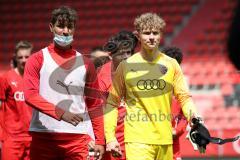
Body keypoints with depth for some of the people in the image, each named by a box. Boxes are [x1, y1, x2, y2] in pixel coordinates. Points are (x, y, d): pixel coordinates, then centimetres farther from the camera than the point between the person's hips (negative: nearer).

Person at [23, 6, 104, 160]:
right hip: (44, 136, -1)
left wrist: (100, 141, 6)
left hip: (79, 137, 1)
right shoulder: (37, 60, 7)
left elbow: (94, 106, 15)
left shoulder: (86, 64, 14)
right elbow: (30, 95, -7)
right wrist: (60, 113, -21)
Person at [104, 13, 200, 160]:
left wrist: (193, 117, -14)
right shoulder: (126, 66, 2)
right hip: (137, 139, -3)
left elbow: (184, 96, 8)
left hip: (165, 139, 3)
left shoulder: (171, 64, 8)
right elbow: (112, 102, 6)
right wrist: (110, 138, -1)